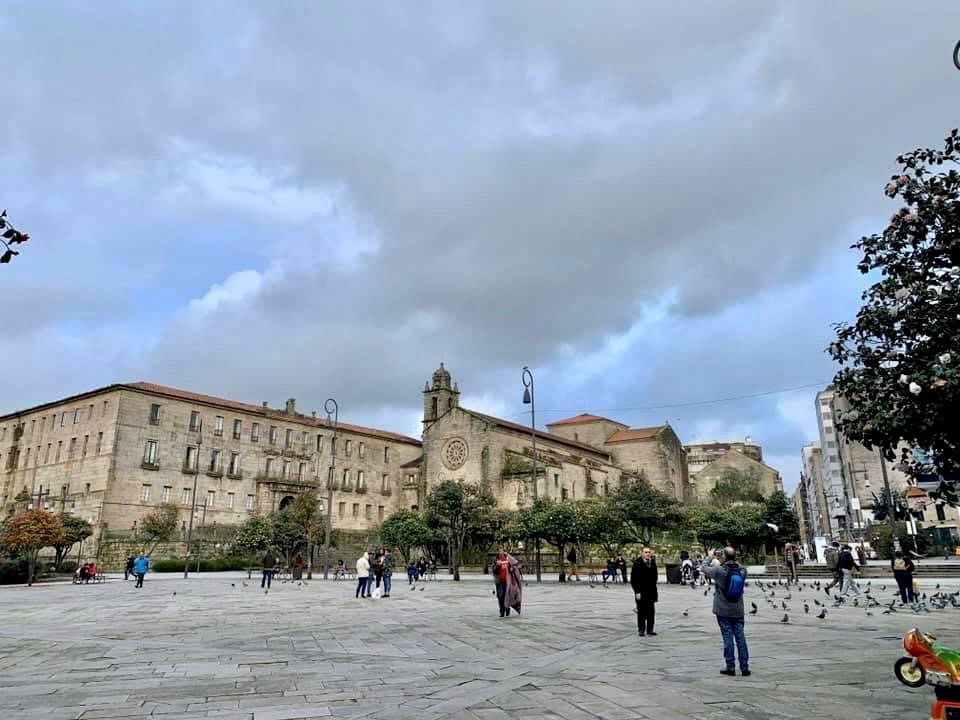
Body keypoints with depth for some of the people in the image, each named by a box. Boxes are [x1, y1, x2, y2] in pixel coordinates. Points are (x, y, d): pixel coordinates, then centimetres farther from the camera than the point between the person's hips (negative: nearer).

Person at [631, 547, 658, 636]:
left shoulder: (653, 562, 8)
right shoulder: (637, 563, -9)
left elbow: (655, 577, 13)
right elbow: (633, 579, -9)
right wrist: (637, 592, -14)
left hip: (651, 591, 5)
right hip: (641, 591, -5)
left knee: (651, 611, 6)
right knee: (641, 611, 2)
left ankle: (650, 629, 15)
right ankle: (641, 630, 11)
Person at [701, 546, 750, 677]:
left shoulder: (719, 571, -16)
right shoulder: (742, 571, -4)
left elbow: (704, 568, -2)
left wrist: (709, 557, 16)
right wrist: (719, 564, 25)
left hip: (723, 611, -3)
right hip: (738, 611, 3)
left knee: (728, 637, 2)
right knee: (740, 637, 6)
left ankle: (730, 667, 6)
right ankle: (744, 667, 9)